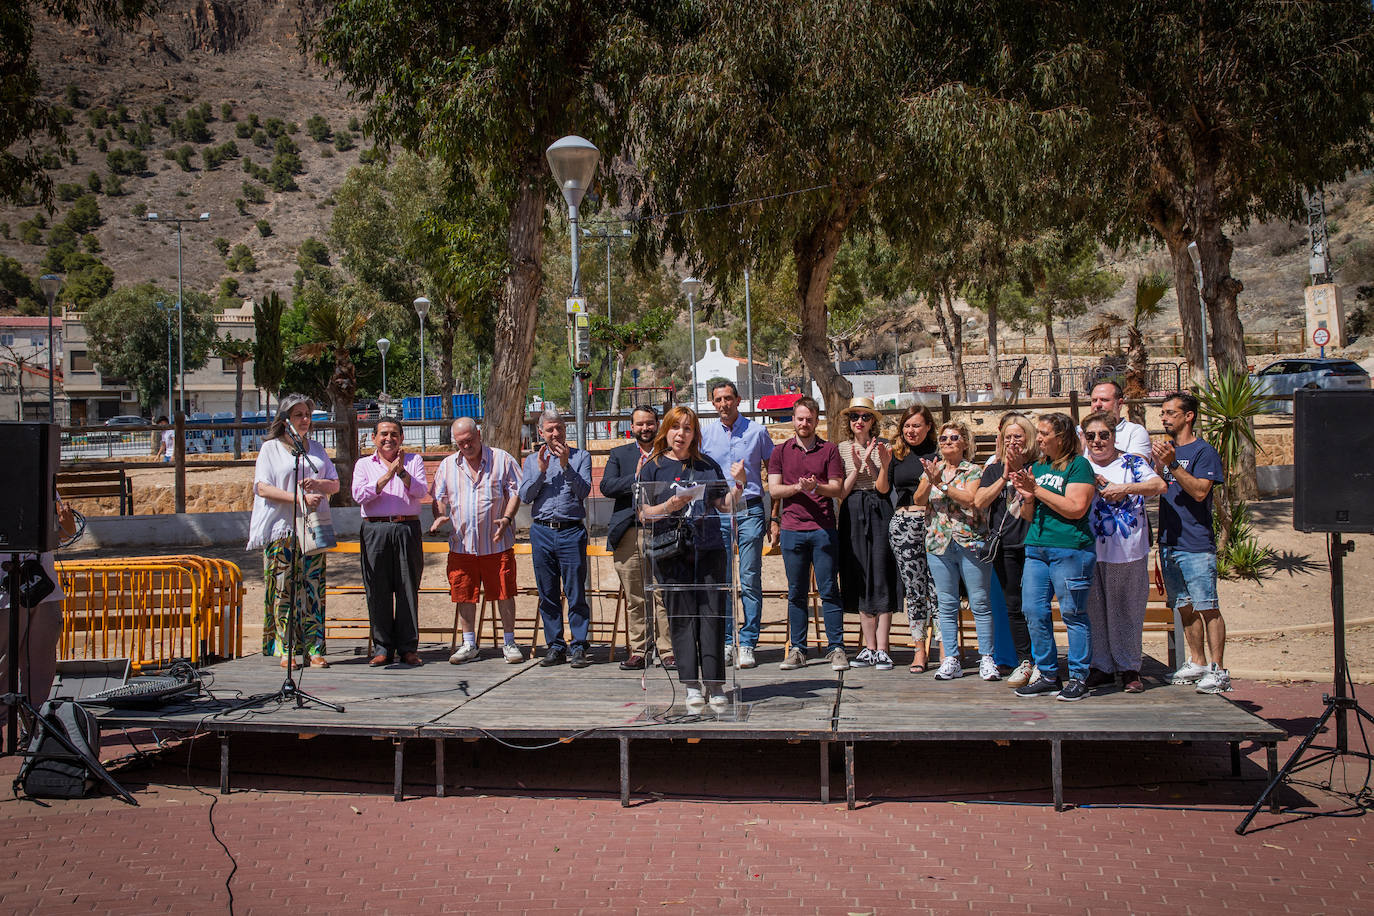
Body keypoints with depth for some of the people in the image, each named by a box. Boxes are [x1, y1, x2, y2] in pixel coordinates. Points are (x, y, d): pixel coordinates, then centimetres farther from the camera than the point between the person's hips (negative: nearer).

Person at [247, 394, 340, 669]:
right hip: (282, 530, -3)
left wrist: (317, 484, -8)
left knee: (313, 589, 0)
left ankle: (313, 650, 2)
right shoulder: (271, 448, 5)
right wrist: (300, 498, -17)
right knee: (284, 589, -4)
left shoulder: (316, 448, 18)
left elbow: (335, 484, 15)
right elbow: (263, 488, -7)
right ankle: (286, 650, 2)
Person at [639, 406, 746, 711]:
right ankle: (691, 686, 5)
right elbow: (645, 513, 3)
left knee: (712, 614, -2)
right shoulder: (653, 467, 6)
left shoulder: (707, 465, 13)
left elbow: (726, 504, 13)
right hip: (670, 551, -2)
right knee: (681, 617, -1)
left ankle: (715, 686, 3)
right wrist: (669, 507, -15)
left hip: (709, 548, 2)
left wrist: (739, 483, -4)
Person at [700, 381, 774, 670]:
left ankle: (747, 644, 1)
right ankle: (726, 642, 9)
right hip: (716, 512, 2)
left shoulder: (757, 431, 5)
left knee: (750, 579, -3)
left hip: (750, 510, -2)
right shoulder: (705, 433, 9)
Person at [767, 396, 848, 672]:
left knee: (829, 590, -1)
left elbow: (838, 488, 3)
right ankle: (797, 649, 12)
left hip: (823, 528, -1)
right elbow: (773, 489, 5)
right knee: (796, 593, 5)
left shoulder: (829, 450, 9)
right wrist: (797, 487, -13)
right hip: (791, 529, 1)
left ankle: (836, 648, 4)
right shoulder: (780, 451, 12)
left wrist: (816, 486, -16)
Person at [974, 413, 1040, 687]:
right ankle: (1024, 662, 14)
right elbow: (979, 502, 1)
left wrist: (1019, 472, -17)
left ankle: (1041, 663, 4)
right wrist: (1004, 478, -6)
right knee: (1014, 606, 7)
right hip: (1004, 546, 4)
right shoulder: (993, 469, 14)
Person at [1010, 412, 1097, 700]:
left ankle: (1078, 678, 8)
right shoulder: (1037, 467, 17)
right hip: (1036, 547, 7)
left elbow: (1076, 508, -16)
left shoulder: (1078, 465, -4)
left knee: (1072, 614, -2)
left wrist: (1037, 489, -13)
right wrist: (1027, 498, -2)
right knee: (1033, 611, 4)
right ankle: (1048, 676, 14)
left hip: (1070, 549, -7)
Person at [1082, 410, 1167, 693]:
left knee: (1127, 611, 4)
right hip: (1090, 551, 2)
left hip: (1127, 550, -2)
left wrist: (1125, 488, -21)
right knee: (1095, 610, 6)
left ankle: (1130, 669, 15)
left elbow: (1159, 485, -11)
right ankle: (1102, 667, 17)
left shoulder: (1131, 463, 2)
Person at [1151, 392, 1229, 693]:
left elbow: (1200, 491, -18)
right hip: (1169, 542, 7)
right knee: (1185, 607, 12)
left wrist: (1172, 465, -21)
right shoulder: (1166, 449, 17)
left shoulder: (1204, 452, -4)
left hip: (1196, 545, -7)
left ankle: (1218, 670, -4)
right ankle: (1196, 663, 20)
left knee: (1207, 607, -7)